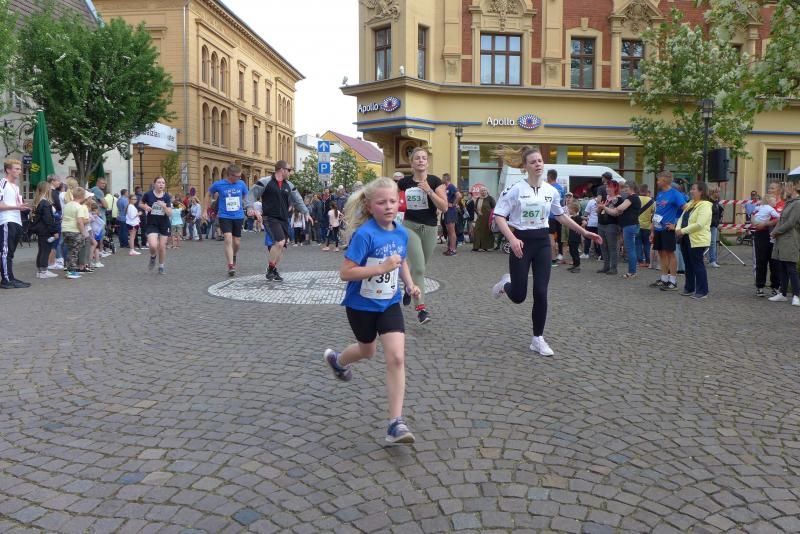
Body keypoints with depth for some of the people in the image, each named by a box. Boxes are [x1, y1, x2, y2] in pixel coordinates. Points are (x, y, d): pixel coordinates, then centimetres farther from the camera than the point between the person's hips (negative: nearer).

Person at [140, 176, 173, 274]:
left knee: (162, 247, 7)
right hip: (151, 224, -2)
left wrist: (164, 206, -25)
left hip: (164, 224, 2)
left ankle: (161, 266, 28)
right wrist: (145, 207, -9)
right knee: (153, 245, -20)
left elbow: (170, 214, -8)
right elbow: (141, 204, 13)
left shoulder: (167, 197, -4)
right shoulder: (148, 194, -7)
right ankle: (153, 257, 16)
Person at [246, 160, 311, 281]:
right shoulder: (265, 182, -4)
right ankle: (270, 268, -5)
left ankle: (274, 271, 21)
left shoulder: (289, 185, 14)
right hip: (270, 218, -6)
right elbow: (252, 194, -3)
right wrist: (250, 208, -18)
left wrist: (306, 213, 11)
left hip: (284, 220, 7)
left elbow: (298, 200, 20)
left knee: (281, 246, 6)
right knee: (280, 242, -22)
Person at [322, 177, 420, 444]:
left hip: (389, 304, 4)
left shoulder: (401, 233, -4)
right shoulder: (364, 234, -23)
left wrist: (410, 284, 0)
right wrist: (382, 268, -33)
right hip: (361, 305, -3)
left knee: (396, 357, -11)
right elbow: (345, 272, -25)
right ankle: (336, 358, 58)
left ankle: (395, 423, -5)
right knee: (367, 351, 21)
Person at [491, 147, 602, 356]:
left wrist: (585, 232, 18)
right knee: (518, 296, -1)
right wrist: (512, 239, -27)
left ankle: (538, 339, 11)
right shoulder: (515, 189, -11)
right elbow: (499, 216, -13)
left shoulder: (551, 191, 4)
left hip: (542, 242, 4)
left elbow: (561, 215, 19)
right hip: (521, 242, -3)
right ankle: (506, 283, 37)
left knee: (541, 293, -2)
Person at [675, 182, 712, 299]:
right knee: (688, 265, 15)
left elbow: (699, 224, -24)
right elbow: (681, 218, 14)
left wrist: (683, 231, -19)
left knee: (698, 265, -3)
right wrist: (678, 228, -6)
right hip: (686, 240, 9)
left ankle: (702, 291, 6)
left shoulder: (705, 206, -14)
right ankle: (689, 289, 25)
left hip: (697, 241, -9)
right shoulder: (690, 204, 14)